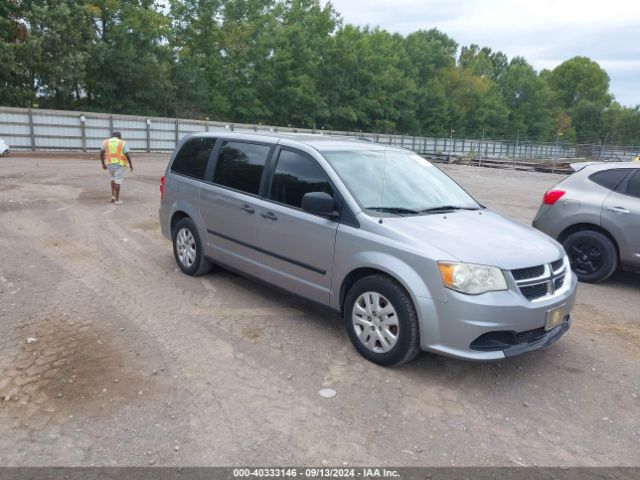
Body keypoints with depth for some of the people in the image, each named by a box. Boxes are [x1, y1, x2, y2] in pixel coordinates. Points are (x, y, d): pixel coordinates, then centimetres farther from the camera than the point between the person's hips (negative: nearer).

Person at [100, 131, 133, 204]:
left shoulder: (106, 142, 7)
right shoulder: (122, 143, -3)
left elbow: (101, 154, 5)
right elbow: (127, 155, -9)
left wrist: (103, 164, 14)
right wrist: (131, 165, 1)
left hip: (109, 164, 4)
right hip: (119, 164, -4)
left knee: (113, 178, 24)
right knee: (118, 181, 1)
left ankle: (113, 195, 15)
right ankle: (117, 200, 2)